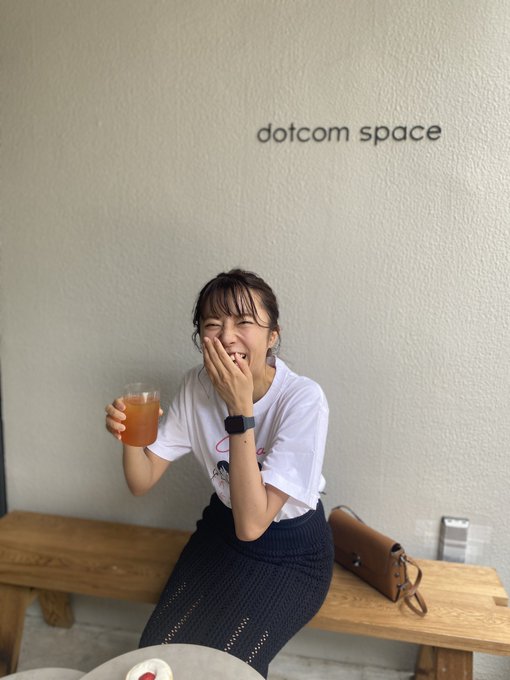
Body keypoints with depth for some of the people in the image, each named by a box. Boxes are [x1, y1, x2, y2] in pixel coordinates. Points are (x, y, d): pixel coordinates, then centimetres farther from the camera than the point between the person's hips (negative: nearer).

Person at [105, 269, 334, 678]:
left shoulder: (303, 399, -29)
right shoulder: (197, 386, -13)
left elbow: (252, 524, -31)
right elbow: (143, 482, -8)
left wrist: (240, 408, -38)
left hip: (291, 554, -3)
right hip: (222, 531, 4)